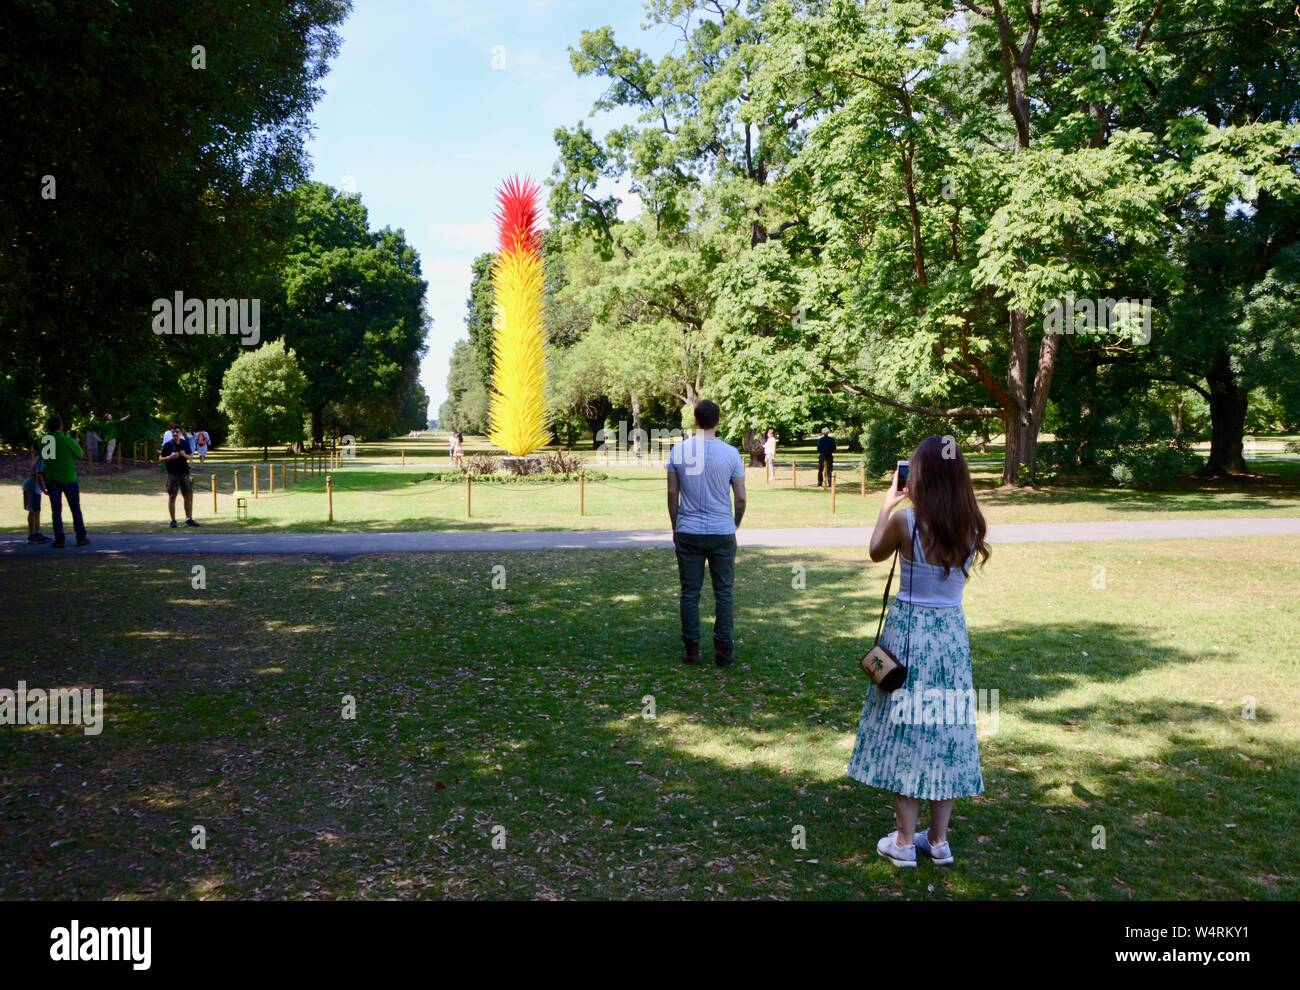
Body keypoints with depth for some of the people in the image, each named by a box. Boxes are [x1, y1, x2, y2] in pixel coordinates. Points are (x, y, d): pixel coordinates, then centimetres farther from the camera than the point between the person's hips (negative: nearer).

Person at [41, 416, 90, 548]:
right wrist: (77, 443, 16)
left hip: (52, 479, 3)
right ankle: (81, 537, 9)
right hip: (68, 478, -3)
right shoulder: (66, 439, -11)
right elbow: (79, 454, -2)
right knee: (75, 509, 7)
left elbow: (42, 455, 11)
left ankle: (59, 539, 2)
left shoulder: (44, 440, -1)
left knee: (56, 510, 6)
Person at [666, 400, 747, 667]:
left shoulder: (678, 450, -1)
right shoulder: (730, 453, -4)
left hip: (688, 532, 1)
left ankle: (692, 649, 12)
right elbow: (741, 498, -2)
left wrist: (675, 528, 13)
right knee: (723, 592, 9)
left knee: (690, 592, 8)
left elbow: (672, 493, 2)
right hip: (723, 533, -1)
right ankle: (723, 650, 11)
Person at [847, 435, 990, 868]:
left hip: (909, 630, -4)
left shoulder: (905, 520, -16)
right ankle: (939, 840, 21)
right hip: (952, 632, 4)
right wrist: (903, 506, 17)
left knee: (906, 730, 6)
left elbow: (876, 553, 4)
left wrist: (888, 504, 16)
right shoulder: (971, 526, -3)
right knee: (946, 730, 12)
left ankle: (904, 842, 12)